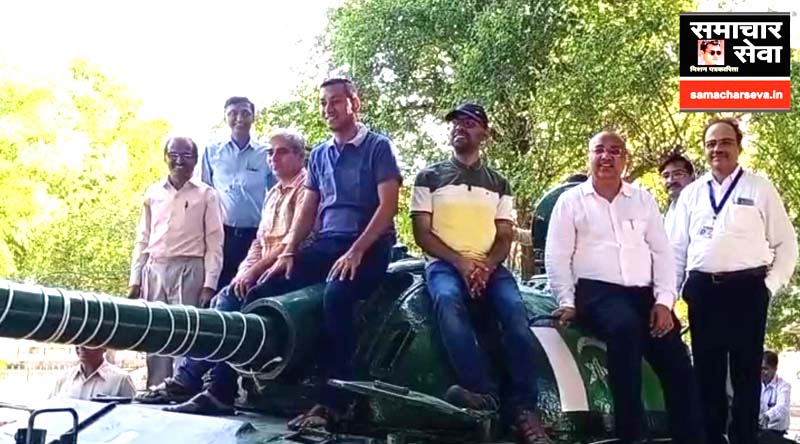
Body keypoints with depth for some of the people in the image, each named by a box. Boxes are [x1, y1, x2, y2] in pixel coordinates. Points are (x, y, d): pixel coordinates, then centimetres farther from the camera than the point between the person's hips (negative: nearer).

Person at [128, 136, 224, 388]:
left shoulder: (206, 195, 3)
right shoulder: (153, 193, 13)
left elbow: (214, 242, -1)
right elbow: (143, 239, 15)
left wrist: (209, 283, -9)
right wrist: (135, 279, 8)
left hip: (189, 271, -3)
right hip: (155, 271, 4)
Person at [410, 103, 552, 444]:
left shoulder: (499, 184, 18)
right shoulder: (429, 178, 11)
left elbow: (505, 237, 10)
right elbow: (422, 234, 2)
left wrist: (486, 266, -13)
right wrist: (460, 263, -13)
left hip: (488, 266, 2)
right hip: (445, 263, -2)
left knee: (515, 309, -29)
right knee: (448, 300, -37)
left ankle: (524, 407, -31)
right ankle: (484, 392, -45)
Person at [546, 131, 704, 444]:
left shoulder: (643, 200, 18)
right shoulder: (571, 200, 9)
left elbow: (662, 252, 12)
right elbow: (557, 257, 3)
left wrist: (664, 300, -2)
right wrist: (567, 302, -9)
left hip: (644, 293, 4)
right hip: (597, 292, -4)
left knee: (676, 363, -13)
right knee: (625, 327, -36)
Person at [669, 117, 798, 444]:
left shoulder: (760, 189, 4)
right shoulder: (691, 194, 13)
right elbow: (677, 248, 14)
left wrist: (771, 285, -4)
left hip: (746, 288, -3)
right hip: (702, 290, 3)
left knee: (746, 372, 2)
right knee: (707, 372, 8)